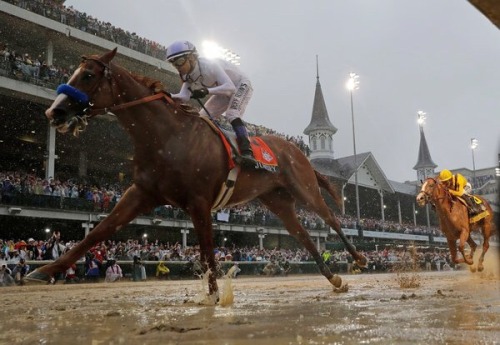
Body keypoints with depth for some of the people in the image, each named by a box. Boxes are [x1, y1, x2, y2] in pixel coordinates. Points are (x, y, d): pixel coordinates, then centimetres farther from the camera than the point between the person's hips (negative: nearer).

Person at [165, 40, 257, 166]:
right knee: (202, 118, -1)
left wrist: (207, 91, -52)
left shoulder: (209, 65, -34)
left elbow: (230, 87, -41)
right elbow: (184, 96, -20)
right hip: (224, 91, 9)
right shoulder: (187, 75, -11)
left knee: (232, 114, -32)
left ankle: (247, 152, -41)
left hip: (241, 85, -9)